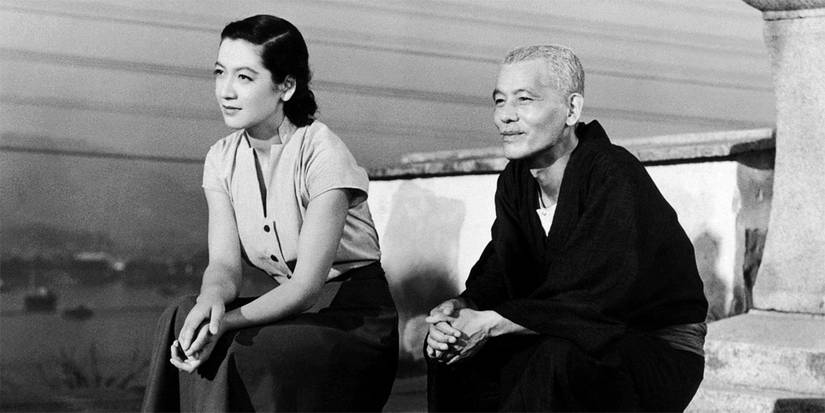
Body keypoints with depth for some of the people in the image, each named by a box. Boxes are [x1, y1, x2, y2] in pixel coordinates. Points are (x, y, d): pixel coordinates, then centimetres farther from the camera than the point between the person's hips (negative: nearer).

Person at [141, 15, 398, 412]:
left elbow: (308, 282, -21)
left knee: (229, 352, -30)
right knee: (185, 316, -22)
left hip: (357, 321, -5)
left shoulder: (321, 152, -18)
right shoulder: (222, 159, 2)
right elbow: (224, 262, -7)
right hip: (290, 307, 5)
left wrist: (226, 321, -32)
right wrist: (213, 297, -30)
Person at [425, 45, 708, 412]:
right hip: (584, 341, 7)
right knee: (450, 346, -6)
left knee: (560, 361, -37)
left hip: (661, 352, -7)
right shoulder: (515, 181, 3)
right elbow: (500, 276, 1)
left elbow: (598, 301, -30)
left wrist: (490, 323, -31)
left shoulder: (615, 178, -24)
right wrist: (459, 309, -22)